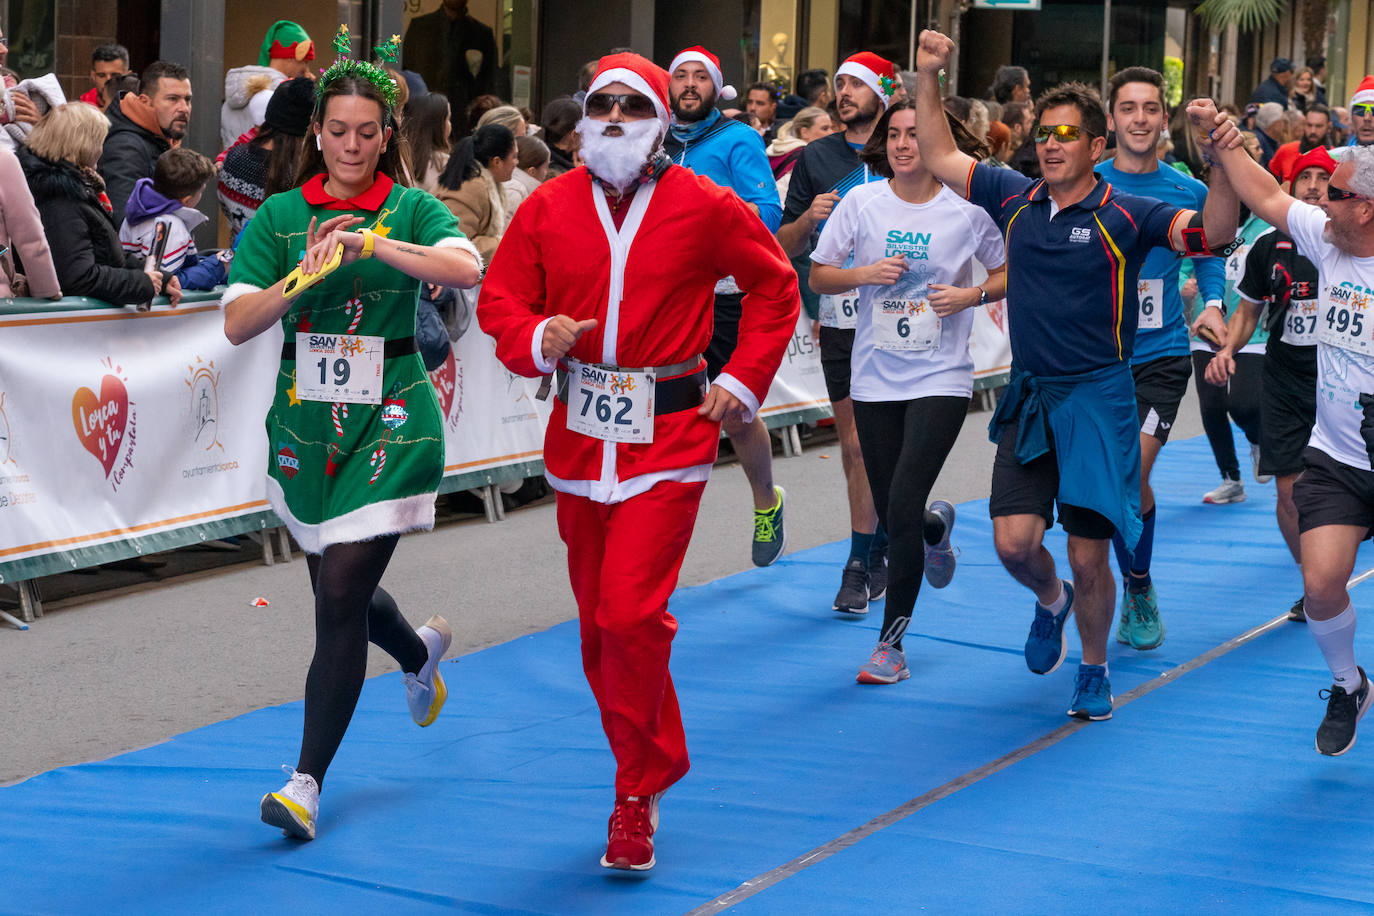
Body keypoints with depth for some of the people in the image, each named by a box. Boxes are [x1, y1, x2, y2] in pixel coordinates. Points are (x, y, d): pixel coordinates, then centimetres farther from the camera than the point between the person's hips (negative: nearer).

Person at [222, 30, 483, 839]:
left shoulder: (411, 208, -2)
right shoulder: (280, 216, 4)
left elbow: (466, 267, -23)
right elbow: (237, 324, -5)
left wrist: (376, 244, -34)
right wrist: (306, 274, -20)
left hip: (390, 418, -4)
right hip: (304, 419, 4)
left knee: (342, 595, -12)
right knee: (338, 589, 17)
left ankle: (307, 783, -7)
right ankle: (420, 653, 53)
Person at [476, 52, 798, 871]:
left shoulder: (704, 207, -3)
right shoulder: (548, 209, 4)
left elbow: (776, 286, 9)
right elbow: (499, 299, 8)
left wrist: (743, 381, 2)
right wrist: (536, 337, -14)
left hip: (669, 439, -4)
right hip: (580, 437, 4)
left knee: (631, 613, -15)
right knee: (600, 625, 11)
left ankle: (637, 799, -1)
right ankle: (656, 767, 31)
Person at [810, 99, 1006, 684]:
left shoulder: (967, 209, -5)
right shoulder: (861, 202, -1)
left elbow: (1009, 272, 8)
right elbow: (818, 275, 5)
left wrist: (972, 294, -12)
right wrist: (864, 274, -14)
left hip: (941, 378, -3)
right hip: (874, 378, 3)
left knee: (903, 507, -15)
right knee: (893, 518, 10)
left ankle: (891, 642, -2)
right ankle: (936, 526, 49)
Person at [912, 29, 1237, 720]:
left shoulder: (1124, 216, -6)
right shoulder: (1014, 199, 5)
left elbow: (1213, 234, -17)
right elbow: (939, 157, 15)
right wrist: (926, 76, 5)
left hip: (1097, 398, -3)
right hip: (1027, 399, 3)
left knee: (1087, 557, 0)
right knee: (1014, 542, -8)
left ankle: (1094, 671, 23)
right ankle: (1051, 600, 27)